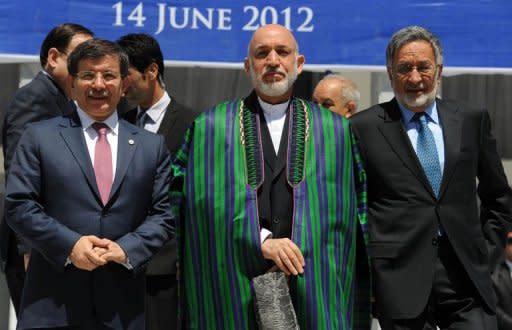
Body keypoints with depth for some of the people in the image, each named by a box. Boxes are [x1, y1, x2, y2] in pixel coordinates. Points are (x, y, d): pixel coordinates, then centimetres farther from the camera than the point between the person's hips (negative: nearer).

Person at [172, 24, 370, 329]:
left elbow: (355, 213, 9)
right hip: (236, 294, -1)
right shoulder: (210, 128, 6)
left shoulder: (335, 129, 9)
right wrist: (261, 241, -13)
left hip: (313, 289, 1)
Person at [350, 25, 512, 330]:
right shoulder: (364, 127, 2)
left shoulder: (472, 120, 10)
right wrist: (366, 267, 0)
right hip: (400, 278, -2)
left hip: (465, 274, 2)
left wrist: (486, 255, 10)